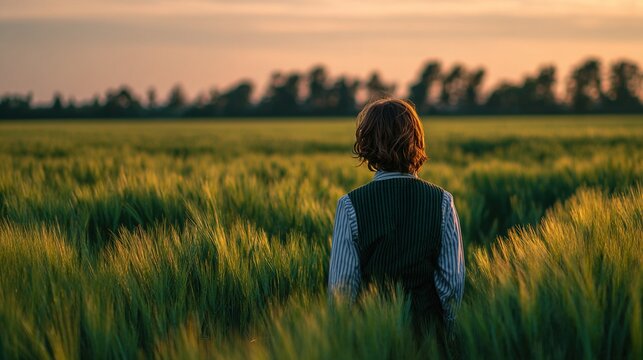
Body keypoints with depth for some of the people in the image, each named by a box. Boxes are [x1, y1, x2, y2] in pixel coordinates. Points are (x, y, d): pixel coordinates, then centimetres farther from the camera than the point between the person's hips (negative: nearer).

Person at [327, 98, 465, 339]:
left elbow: (342, 284, -8)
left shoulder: (350, 205, -9)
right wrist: (445, 331, 11)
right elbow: (454, 282, -2)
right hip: (427, 327, 2)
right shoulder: (442, 202, -4)